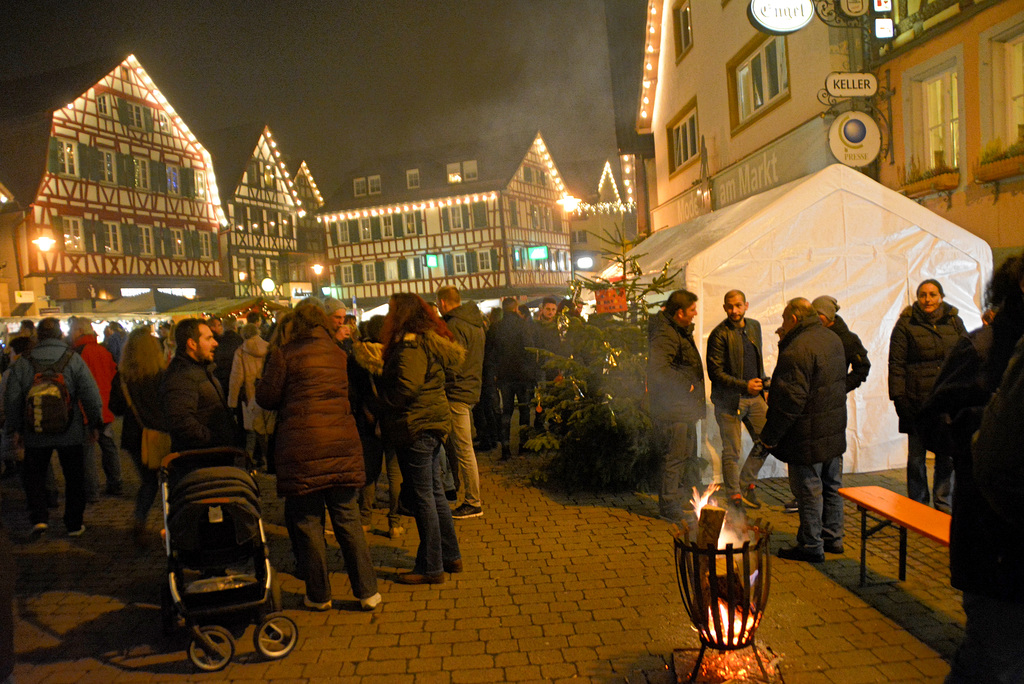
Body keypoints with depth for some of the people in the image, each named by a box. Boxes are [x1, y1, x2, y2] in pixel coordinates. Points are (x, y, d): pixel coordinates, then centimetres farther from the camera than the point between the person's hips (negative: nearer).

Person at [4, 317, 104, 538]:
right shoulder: (73, 359, -7)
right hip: (70, 433, -1)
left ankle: (39, 518, 4)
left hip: (35, 434, 1)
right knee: (74, 478, 10)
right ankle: (74, 524, 15)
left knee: (34, 475, 17)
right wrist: (95, 423, 2)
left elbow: (11, 398, 4)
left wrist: (15, 428, 14)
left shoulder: (22, 363, -1)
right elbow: (90, 394, -8)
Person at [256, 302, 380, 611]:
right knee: (348, 519, 10)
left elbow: (266, 397, 0)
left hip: (302, 448, -3)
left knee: (307, 522, 9)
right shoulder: (339, 354, 10)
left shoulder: (284, 354, -2)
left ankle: (319, 595, 18)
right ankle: (367, 592, 12)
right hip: (343, 444, 4)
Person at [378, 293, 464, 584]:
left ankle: (431, 568, 8)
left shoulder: (411, 345, -17)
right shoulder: (428, 340, 13)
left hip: (416, 428, -10)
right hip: (432, 424, 10)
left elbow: (404, 389, -24)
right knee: (434, 493, 17)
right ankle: (451, 555, 27)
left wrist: (377, 387, -5)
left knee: (422, 497, -2)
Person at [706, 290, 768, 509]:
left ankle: (747, 483, 27)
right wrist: (744, 385, -20)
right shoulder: (719, 334, -13)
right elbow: (715, 372, -15)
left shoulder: (754, 326, 10)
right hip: (729, 399, -6)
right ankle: (734, 495, 16)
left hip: (755, 396, 6)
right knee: (731, 451, 1)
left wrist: (764, 385, 14)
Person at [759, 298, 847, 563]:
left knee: (809, 491, 2)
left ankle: (811, 546, 13)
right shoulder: (833, 340, 9)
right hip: (835, 431, 9)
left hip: (809, 436, -9)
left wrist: (769, 437, -16)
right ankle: (832, 538, 31)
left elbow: (790, 401, -25)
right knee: (832, 486, 19)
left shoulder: (797, 350, -23)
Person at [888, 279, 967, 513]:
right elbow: (896, 364, -2)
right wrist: (898, 398, -8)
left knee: (946, 455, 9)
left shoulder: (954, 322, 8)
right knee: (916, 457, 4)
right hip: (916, 402, -3)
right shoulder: (906, 324, -1)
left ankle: (944, 504, 24)